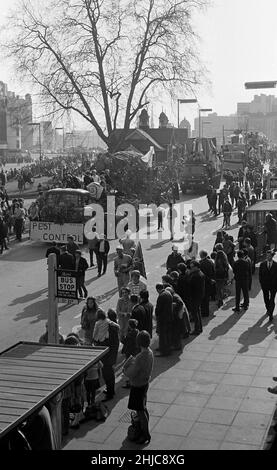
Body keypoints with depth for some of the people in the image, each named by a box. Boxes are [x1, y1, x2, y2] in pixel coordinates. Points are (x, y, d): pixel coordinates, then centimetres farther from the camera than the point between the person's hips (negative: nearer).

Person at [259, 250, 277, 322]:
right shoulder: (262, 264, 1)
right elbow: (260, 275, 5)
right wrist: (261, 283, -1)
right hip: (265, 285, 3)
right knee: (266, 299, 16)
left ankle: (271, 314, -5)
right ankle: (268, 310, 36)